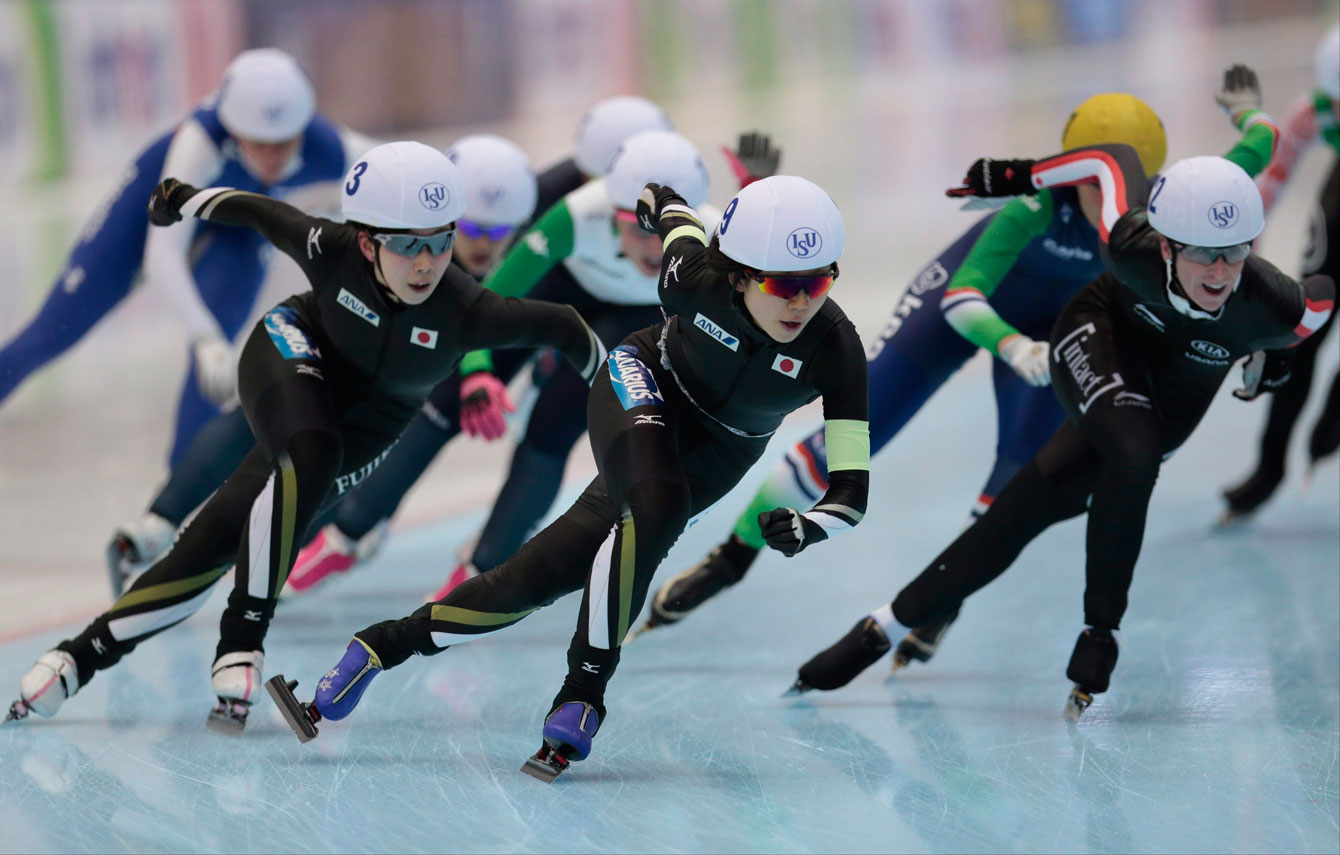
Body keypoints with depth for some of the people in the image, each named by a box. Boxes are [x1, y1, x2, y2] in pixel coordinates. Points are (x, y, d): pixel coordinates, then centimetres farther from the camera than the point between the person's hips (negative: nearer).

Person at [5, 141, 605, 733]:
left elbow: (561, 326, -17)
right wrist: (185, 200, 7)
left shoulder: (466, 313, -33)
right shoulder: (332, 251, -31)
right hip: (294, 353, -1)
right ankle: (242, 642, -29)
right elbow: (258, 212, -11)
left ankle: (84, 655, -3)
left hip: (369, 417, 1)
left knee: (216, 544, -10)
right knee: (310, 459, -36)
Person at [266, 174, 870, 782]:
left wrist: (806, 527, -49)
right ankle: (584, 689, -24)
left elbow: (854, 488, -28)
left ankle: (382, 646, 4)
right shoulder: (698, 275, -31)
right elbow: (674, 209, -6)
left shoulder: (833, 346, -31)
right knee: (657, 507, -35)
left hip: (713, 461, 2)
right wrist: (663, 205, 18)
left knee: (537, 578, -7)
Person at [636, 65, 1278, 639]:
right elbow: (961, 298, -44)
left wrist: (1249, 112, 2)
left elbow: (1257, 153, -21)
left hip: (1056, 322, 3)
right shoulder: (1042, 198, -40)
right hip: (973, 287, -3)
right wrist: (1013, 347, -63)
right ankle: (731, 560, 13)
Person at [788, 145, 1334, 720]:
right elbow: (1115, 159, -16)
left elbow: (1321, 296, -10)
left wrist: (1277, 352, 7)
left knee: (1025, 513, -5)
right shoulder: (1132, 247, -35)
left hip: (1168, 400, 3)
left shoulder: (1276, 309, -35)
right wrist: (1021, 175, -4)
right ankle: (1098, 637, -18)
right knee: (1133, 455, -32)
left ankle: (887, 628, 3)